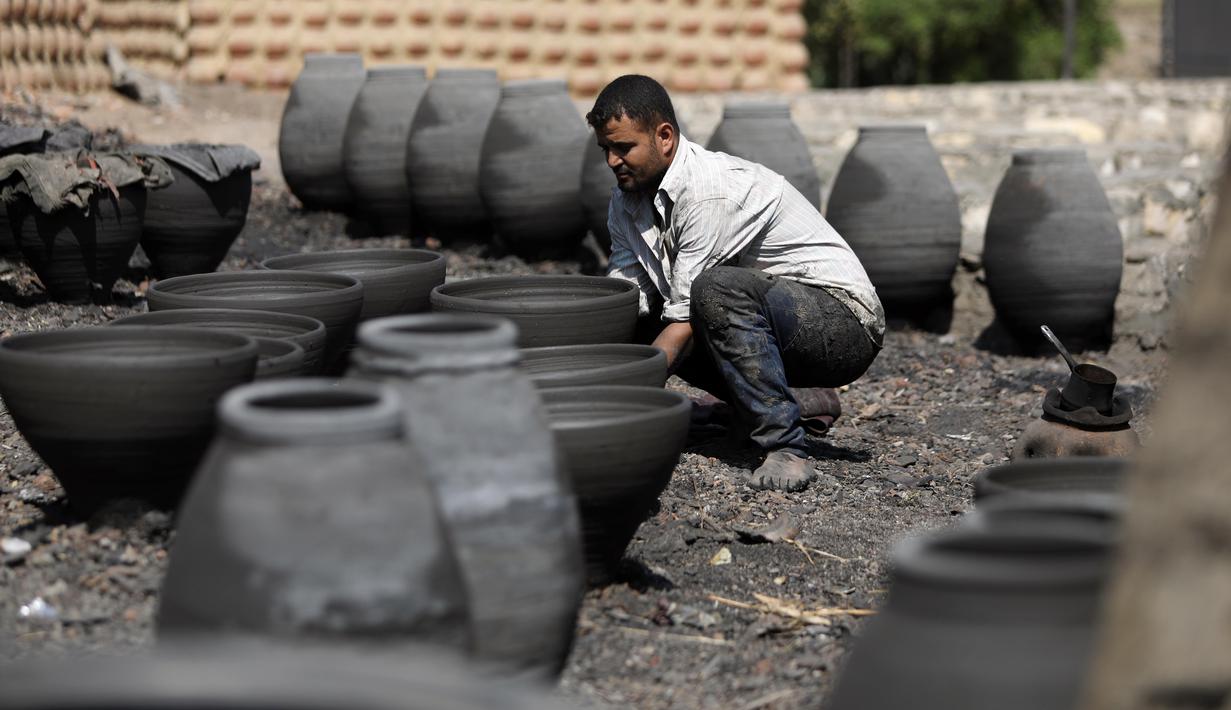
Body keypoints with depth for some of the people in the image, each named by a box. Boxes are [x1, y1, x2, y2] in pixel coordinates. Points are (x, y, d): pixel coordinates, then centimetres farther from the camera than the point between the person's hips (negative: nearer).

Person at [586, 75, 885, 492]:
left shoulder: (712, 190, -23)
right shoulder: (628, 200, 3)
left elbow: (685, 321, -25)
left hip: (844, 322, -10)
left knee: (718, 289, -34)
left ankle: (785, 445, -29)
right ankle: (792, 401, 4)